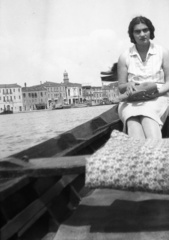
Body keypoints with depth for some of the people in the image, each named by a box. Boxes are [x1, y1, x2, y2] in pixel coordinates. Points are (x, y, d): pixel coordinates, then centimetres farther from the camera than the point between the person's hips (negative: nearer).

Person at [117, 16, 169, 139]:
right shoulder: (124, 57, 11)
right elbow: (121, 87, 14)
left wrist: (158, 91, -15)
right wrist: (128, 85, -11)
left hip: (157, 98, 0)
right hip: (131, 101, 1)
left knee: (147, 112, -39)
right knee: (132, 118, -38)